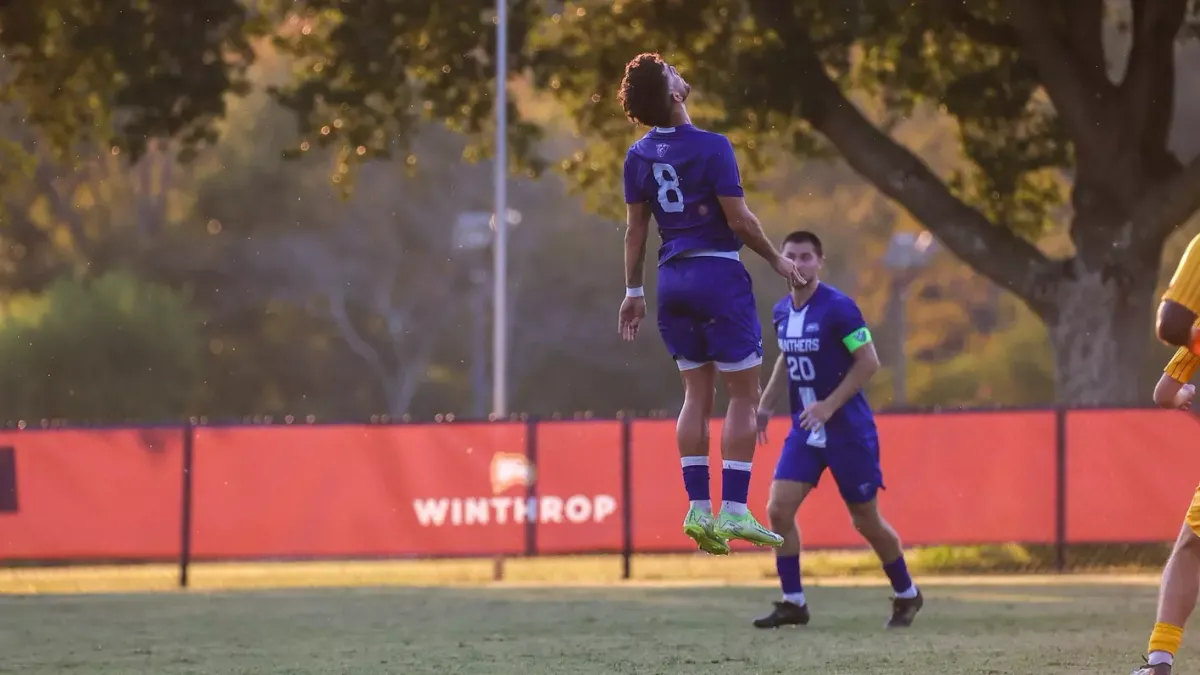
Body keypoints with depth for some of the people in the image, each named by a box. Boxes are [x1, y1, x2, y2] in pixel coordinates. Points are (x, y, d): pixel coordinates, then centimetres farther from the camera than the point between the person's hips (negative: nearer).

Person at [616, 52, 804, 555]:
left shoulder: (639, 156, 4)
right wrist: (777, 261, 2)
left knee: (697, 394, 11)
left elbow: (635, 229, 8)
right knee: (743, 395, 0)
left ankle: (698, 508, 5)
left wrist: (633, 292, 16)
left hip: (673, 279, 6)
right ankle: (733, 510, -7)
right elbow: (739, 219, -13)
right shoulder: (711, 148, -14)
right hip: (718, 274, -6)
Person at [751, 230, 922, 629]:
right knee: (778, 509, -8)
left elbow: (869, 362, -17)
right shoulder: (782, 311, 5)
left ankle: (907, 596, 25)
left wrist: (828, 406, -23)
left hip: (848, 430, -6)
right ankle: (793, 603, 0)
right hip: (804, 432, 6)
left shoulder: (838, 308, -16)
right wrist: (765, 406, 13)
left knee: (866, 521, 4)